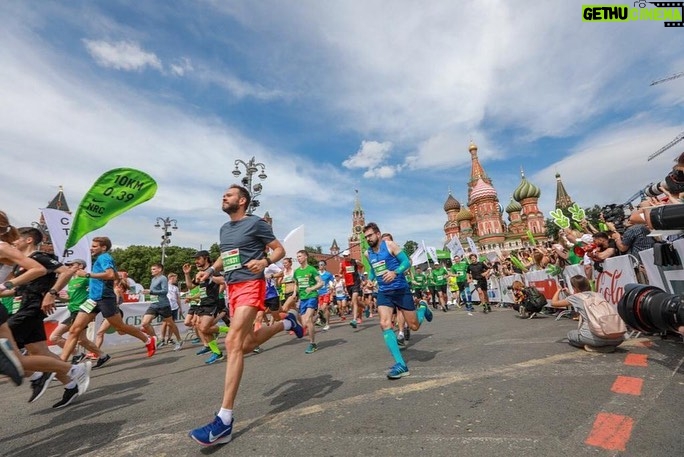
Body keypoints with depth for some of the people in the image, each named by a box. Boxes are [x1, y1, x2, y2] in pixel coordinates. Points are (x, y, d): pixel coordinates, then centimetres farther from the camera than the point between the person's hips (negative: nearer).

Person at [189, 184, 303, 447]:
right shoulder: (224, 228, 16)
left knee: (233, 342, -19)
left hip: (250, 285, -8)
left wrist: (265, 261, -23)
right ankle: (287, 323, 38)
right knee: (247, 344, 15)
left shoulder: (256, 223, -5)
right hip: (232, 287, 9)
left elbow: (280, 249, -4)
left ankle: (225, 420, -13)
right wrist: (210, 270, 10)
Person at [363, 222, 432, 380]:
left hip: (401, 290, -4)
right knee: (385, 324, -17)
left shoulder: (390, 245, -10)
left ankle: (423, 309, 41)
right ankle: (401, 364, -10)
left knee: (414, 326, 6)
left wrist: (395, 272, -29)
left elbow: (407, 262, -11)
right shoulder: (368, 253, 6)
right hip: (383, 293, 4)